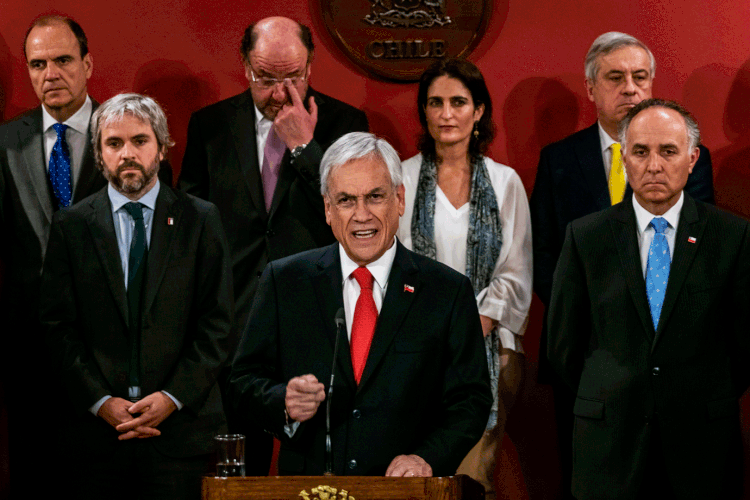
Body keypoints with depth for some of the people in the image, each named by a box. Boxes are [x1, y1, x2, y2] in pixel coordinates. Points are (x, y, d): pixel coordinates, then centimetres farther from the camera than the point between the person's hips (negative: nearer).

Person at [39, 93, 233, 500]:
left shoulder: (201, 220, 5)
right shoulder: (70, 226, 6)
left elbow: (217, 324, 1)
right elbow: (57, 326, 2)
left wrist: (172, 397, -9)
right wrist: (100, 402, -9)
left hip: (180, 426, 0)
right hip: (95, 431, 0)